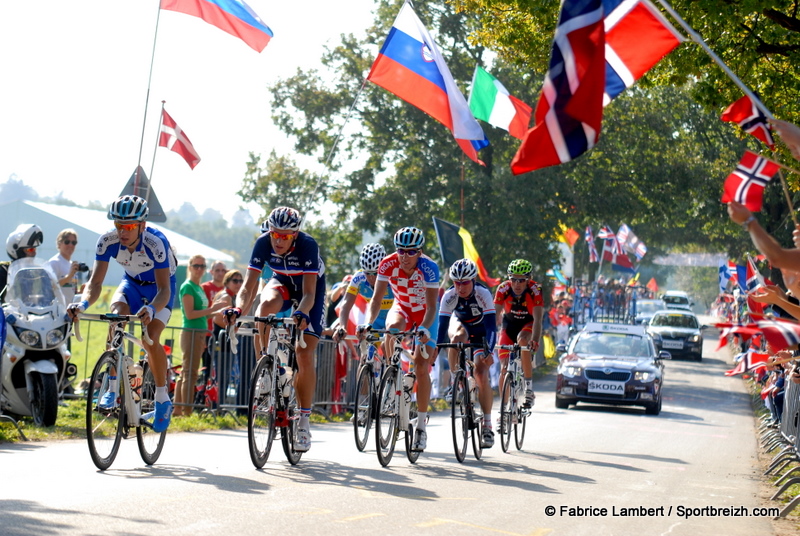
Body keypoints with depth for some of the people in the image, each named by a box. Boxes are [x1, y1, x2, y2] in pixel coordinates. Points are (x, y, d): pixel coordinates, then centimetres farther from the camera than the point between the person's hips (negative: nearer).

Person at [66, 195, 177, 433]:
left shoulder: (155, 243, -36)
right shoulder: (108, 241, -26)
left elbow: (164, 290, -38)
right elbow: (96, 281, -25)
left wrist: (152, 309, -59)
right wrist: (83, 304, -46)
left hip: (160, 287, -3)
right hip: (132, 283, 3)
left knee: (150, 338, -23)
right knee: (118, 314, -28)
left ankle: (163, 400, -6)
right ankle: (113, 387, -21)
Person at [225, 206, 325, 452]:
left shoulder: (307, 245, -34)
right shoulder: (263, 243, -26)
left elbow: (309, 294, -37)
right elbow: (248, 285, -27)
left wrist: (302, 314, -58)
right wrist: (238, 308, -46)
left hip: (310, 287, -2)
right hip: (282, 282, 3)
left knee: (304, 356, -12)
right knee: (266, 305, -35)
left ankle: (304, 420, -1)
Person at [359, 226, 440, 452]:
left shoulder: (428, 268, -30)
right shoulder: (388, 264, -24)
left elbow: (431, 306, -32)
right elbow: (377, 299, -24)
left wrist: (425, 329, -49)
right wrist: (368, 323, -41)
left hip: (425, 314, -2)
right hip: (402, 308, 2)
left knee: (421, 365, -13)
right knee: (392, 329, -35)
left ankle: (421, 425, -4)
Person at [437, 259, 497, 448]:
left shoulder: (483, 294, -32)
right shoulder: (449, 296, -27)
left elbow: (491, 326, -36)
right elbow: (442, 326, -29)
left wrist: (489, 351, -49)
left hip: (480, 332, -1)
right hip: (460, 324, 1)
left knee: (481, 376, -17)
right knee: (458, 337, -38)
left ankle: (487, 425, -7)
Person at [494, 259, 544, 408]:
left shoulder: (535, 290, -28)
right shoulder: (503, 289, -24)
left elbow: (538, 319, -37)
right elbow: (494, 316, -28)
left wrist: (535, 341, -53)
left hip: (529, 324, -2)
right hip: (509, 324, 2)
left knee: (522, 339, -36)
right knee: (505, 368, -11)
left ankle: (529, 387, -29)